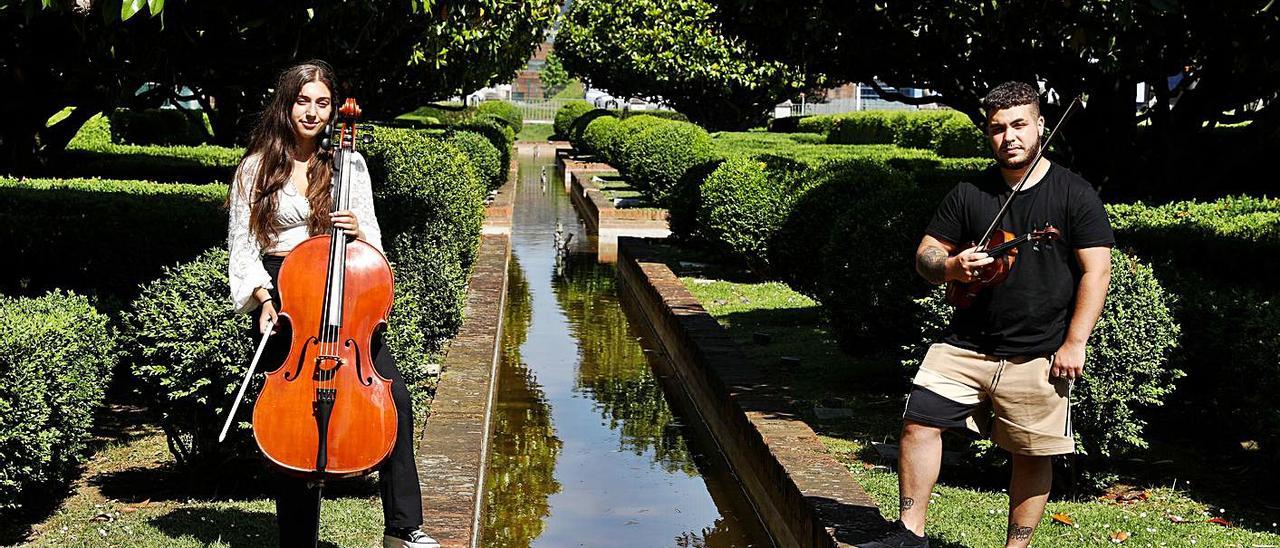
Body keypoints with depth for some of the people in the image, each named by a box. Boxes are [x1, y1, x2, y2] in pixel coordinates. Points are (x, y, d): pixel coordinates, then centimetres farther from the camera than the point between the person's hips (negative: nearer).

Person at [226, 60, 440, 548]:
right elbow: (243, 245, 5)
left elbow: (372, 240, 12)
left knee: (393, 396, -16)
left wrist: (358, 231, -11)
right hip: (280, 294, -1)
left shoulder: (349, 164, 9)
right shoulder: (257, 168, 4)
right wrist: (261, 297, -11)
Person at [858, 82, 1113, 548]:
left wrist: (1074, 343, -10)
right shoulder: (968, 194, 6)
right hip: (966, 346, 3)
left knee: (1032, 455, 4)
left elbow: (1096, 272, -4)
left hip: (1039, 355, -3)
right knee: (919, 422, -4)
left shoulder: (1075, 195, -2)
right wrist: (949, 268, -12)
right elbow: (925, 253, 12)